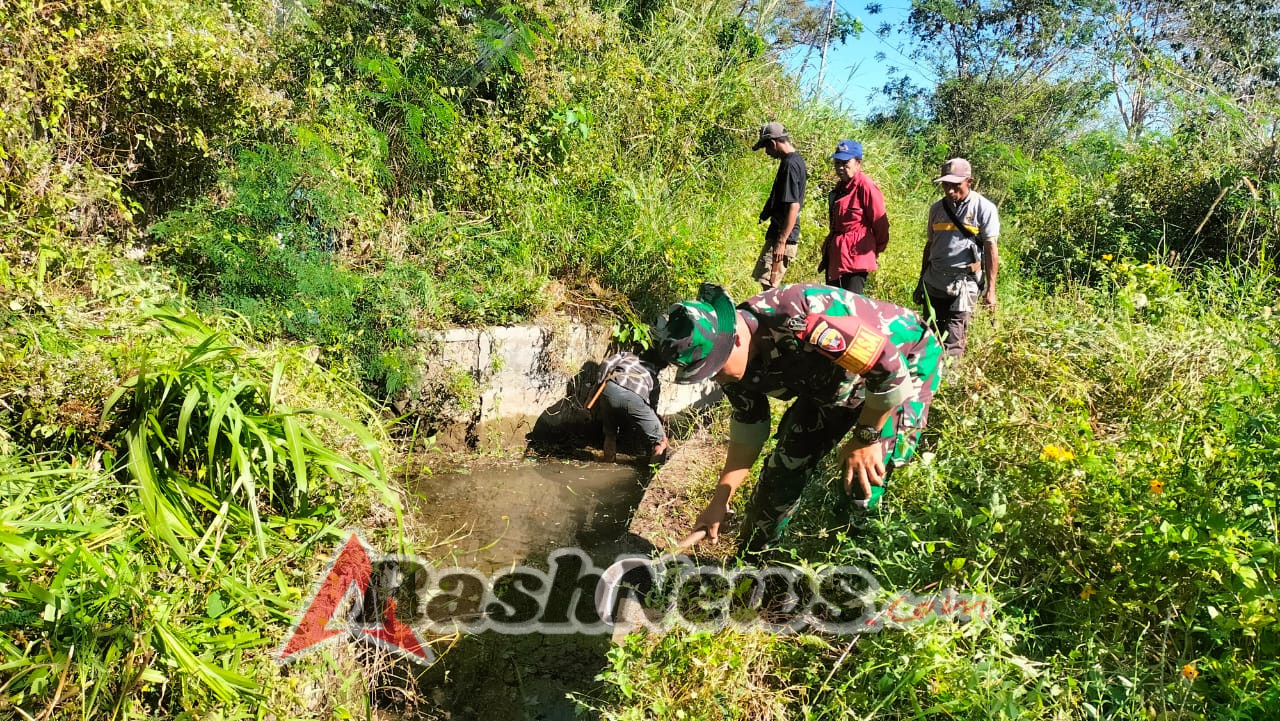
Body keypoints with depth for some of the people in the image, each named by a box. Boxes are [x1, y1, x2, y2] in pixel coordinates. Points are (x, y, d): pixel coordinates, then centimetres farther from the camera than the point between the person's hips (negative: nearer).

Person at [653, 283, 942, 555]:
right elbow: (748, 426, 0)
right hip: (834, 381, 6)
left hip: (906, 366, -6)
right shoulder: (734, 359, -16)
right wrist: (720, 501, 1)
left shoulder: (798, 323, -42)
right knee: (787, 462, 2)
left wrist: (866, 438, -21)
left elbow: (891, 368, -34)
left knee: (862, 485, -16)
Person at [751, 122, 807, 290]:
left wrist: (781, 241, -23)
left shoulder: (790, 164, -16)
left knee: (768, 284, -9)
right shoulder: (796, 160, 14)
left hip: (783, 237, -10)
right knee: (765, 280, 16)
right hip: (780, 234, 10)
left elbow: (793, 206, -22)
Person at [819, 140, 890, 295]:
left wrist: (876, 250, 0)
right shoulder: (841, 186, 14)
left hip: (855, 255, -10)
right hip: (835, 255, 10)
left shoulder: (865, 186, -14)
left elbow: (880, 223, -12)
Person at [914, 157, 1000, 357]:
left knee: (952, 344, -6)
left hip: (963, 286, -5)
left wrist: (990, 290, -7)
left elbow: (991, 249, -4)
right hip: (933, 284, 5)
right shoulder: (937, 208, 10)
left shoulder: (984, 208, -4)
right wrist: (921, 281, 20)